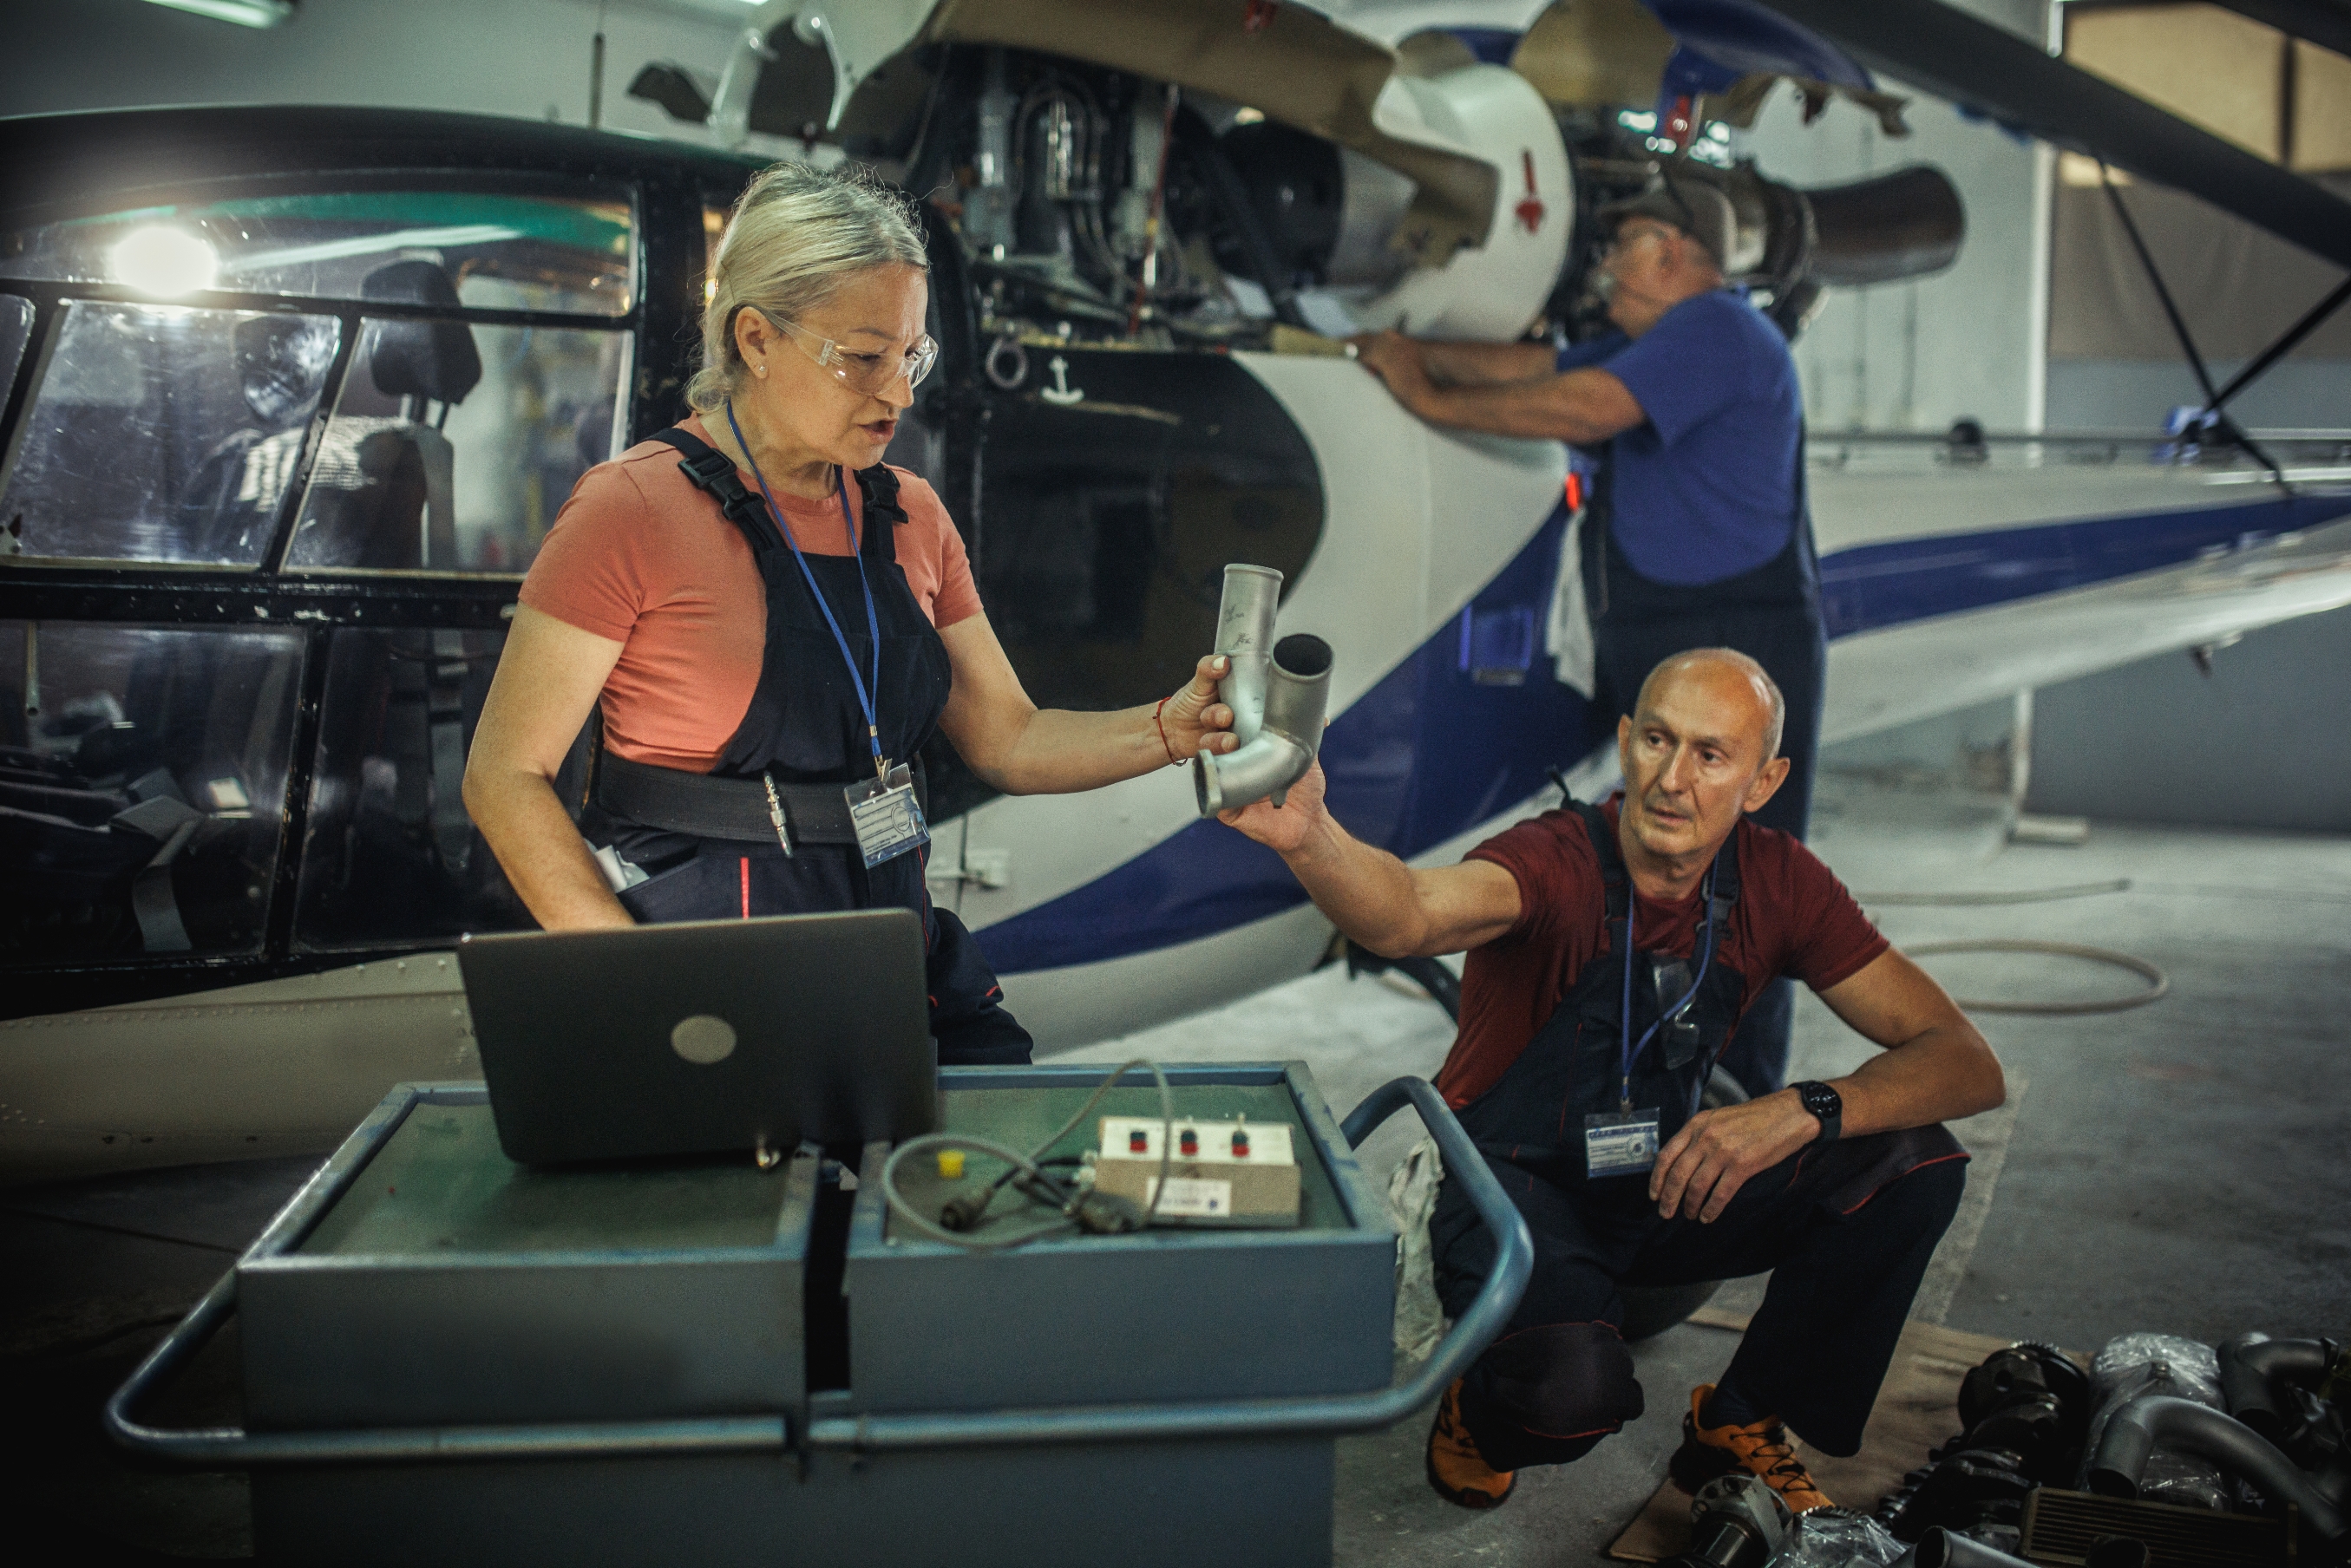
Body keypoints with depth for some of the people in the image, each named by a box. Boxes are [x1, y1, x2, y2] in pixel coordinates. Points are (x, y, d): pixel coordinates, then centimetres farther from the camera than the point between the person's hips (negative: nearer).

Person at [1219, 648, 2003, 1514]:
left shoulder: (1775, 881, -9)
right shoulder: (1558, 863, -23)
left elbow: (1966, 1065, -9)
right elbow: (1405, 916, -47)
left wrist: (1805, 1109, -28)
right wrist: (1309, 837, -69)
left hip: (1665, 1186, 5)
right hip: (1517, 1191, -5)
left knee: (1913, 1163, -16)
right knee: (1576, 1385, -36)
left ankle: (1739, 1428, 4)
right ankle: (1482, 1411, 4)